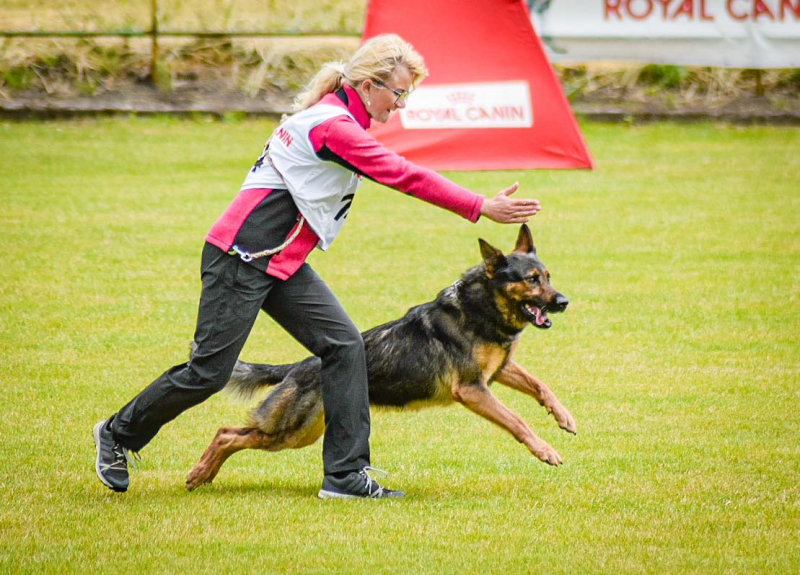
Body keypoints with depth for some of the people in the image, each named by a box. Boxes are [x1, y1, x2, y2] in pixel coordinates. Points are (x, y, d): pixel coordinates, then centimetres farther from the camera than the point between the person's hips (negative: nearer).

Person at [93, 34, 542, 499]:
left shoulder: (338, 118, 10)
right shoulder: (333, 126, -21)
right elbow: (405, 177, -23)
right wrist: (481, 208, -22)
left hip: (282, 264, 10)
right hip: (241, 257, -10)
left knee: (345, 345, -2)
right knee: (210, 371, -4)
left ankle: (346, 474, -1)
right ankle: (119, 434, 18)